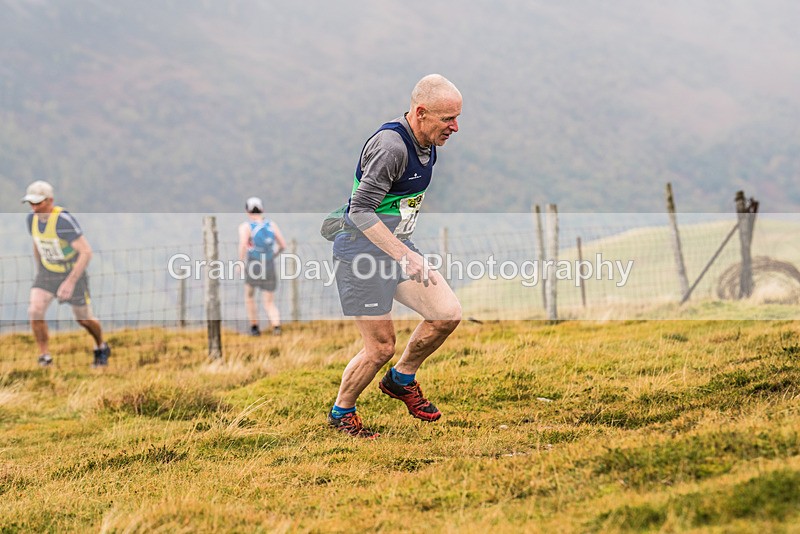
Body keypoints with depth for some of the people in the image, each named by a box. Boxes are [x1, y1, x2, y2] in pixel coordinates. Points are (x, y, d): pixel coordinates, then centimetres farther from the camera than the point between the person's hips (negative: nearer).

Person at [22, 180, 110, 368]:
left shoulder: (63, 220, -28)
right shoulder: (32, 218, -6)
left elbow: (86, 252, -31)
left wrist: (71, 281, -35)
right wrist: (39, 271, 18)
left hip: (73, 272, -5)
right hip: (46, 272, 5)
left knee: (83, 319, 9)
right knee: (35, 311, -17)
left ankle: (101, 349, 39)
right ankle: (45, 357, -3)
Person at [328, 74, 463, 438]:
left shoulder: (427, 145, 5)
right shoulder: (390, 146, -25)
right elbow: (361, 212, -27)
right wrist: (405, 256, -31)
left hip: (397, 246, 9)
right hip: (362, 252, -9)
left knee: (448, 314, -2)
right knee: (381, 346, -5)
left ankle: (401, 380, 21)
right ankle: (341, 413, 19)